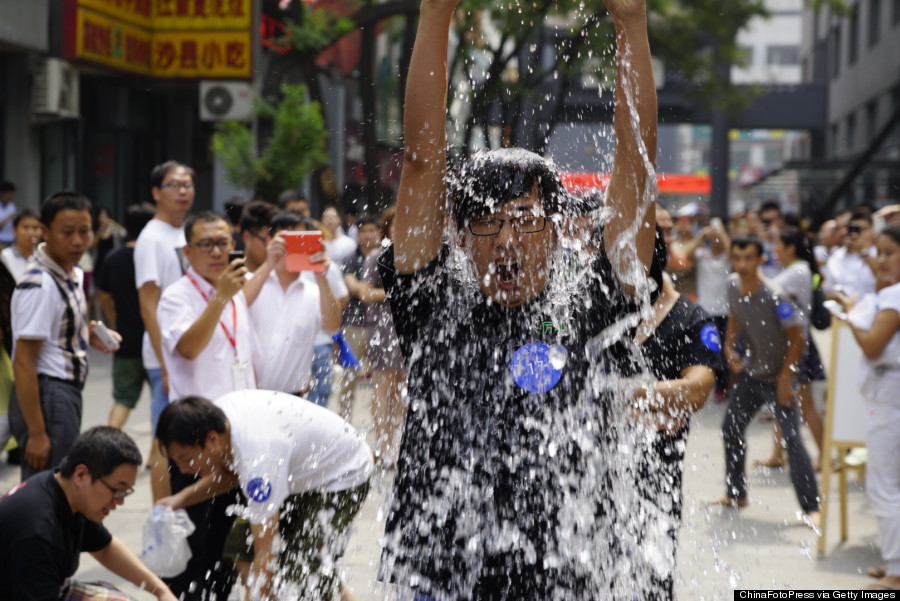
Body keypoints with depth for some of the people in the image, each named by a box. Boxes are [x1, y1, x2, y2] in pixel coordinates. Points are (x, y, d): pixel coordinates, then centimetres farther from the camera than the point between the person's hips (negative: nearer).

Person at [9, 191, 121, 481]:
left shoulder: (73, 274, 10)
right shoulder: (39, 285, -18)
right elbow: (23, 361, -20)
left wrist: (88, 333, 4)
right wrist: (36, 433, -21)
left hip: (67, 394, 10)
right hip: (47, 395, -10)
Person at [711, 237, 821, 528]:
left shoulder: (775, 297, -25)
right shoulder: (733, 286, -6)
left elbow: (798, 338, -18)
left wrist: (785, 377, -18)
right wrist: (729, 347, 2)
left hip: (777, 377, -7)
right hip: (750, 374, 7)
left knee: (791, 437, -16)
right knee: (731, 429, 14)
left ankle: (811, 506, -14)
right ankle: (736, 493, 31)